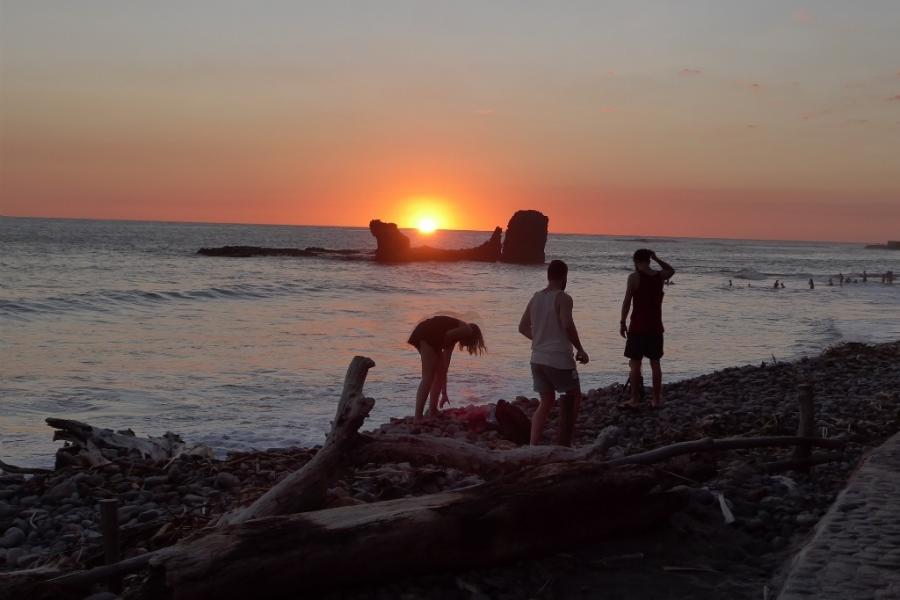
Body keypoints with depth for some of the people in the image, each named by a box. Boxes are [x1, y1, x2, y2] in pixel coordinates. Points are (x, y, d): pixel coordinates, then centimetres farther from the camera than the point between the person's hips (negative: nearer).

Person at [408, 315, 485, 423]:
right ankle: (417, 417, -11)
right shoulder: (468, 330, 8)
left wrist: (444, 393, 33)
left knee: (439, 375, 17)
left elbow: (445, 362, 31)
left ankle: (432, 413, 20)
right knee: (428, 377, -8)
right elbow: (447, 335, -12)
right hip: (426, 335, -9)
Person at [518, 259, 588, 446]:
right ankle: (564, 441, 13)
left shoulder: (535, 298, 9)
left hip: (537, 359, 6)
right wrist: (581, 350, -14)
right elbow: (568, 326, -24)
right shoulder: (563, 298, -11)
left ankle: (533, 445, 2)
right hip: (559, 359, -6)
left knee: (546, 401, 14)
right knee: (574, 396, 13)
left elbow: (523, 327, 15)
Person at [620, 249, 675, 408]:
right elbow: (671, 270, 28)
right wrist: (656, 258, 16)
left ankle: (635, 399, 4)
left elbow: (627, 302, -11)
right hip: (656, 327, 4)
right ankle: (656, 399, 15)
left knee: (635, 364, 3)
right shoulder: (659, 276, 4)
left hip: (638, 327, -4)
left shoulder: (634, 277, -9)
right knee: (655, 363, 11)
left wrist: (622, 323, -3)